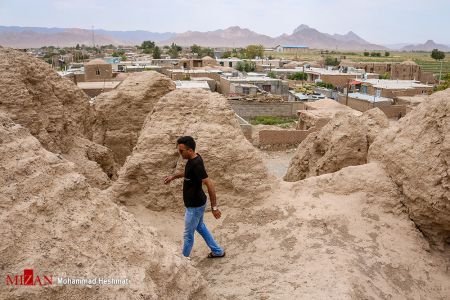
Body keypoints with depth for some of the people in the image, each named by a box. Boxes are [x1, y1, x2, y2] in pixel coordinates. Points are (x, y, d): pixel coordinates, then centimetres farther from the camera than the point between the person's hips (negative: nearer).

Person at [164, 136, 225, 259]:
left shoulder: (196, 164, -30)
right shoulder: (193, 159, -1)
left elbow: (210, 185, -31)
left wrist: (214, 207, -27)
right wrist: (173, 177, 21)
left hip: (195, 206, -10)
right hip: (196, 203, 10)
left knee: (188, 235, 11)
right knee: (200, 227, 27)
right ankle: (218, 251, 40)